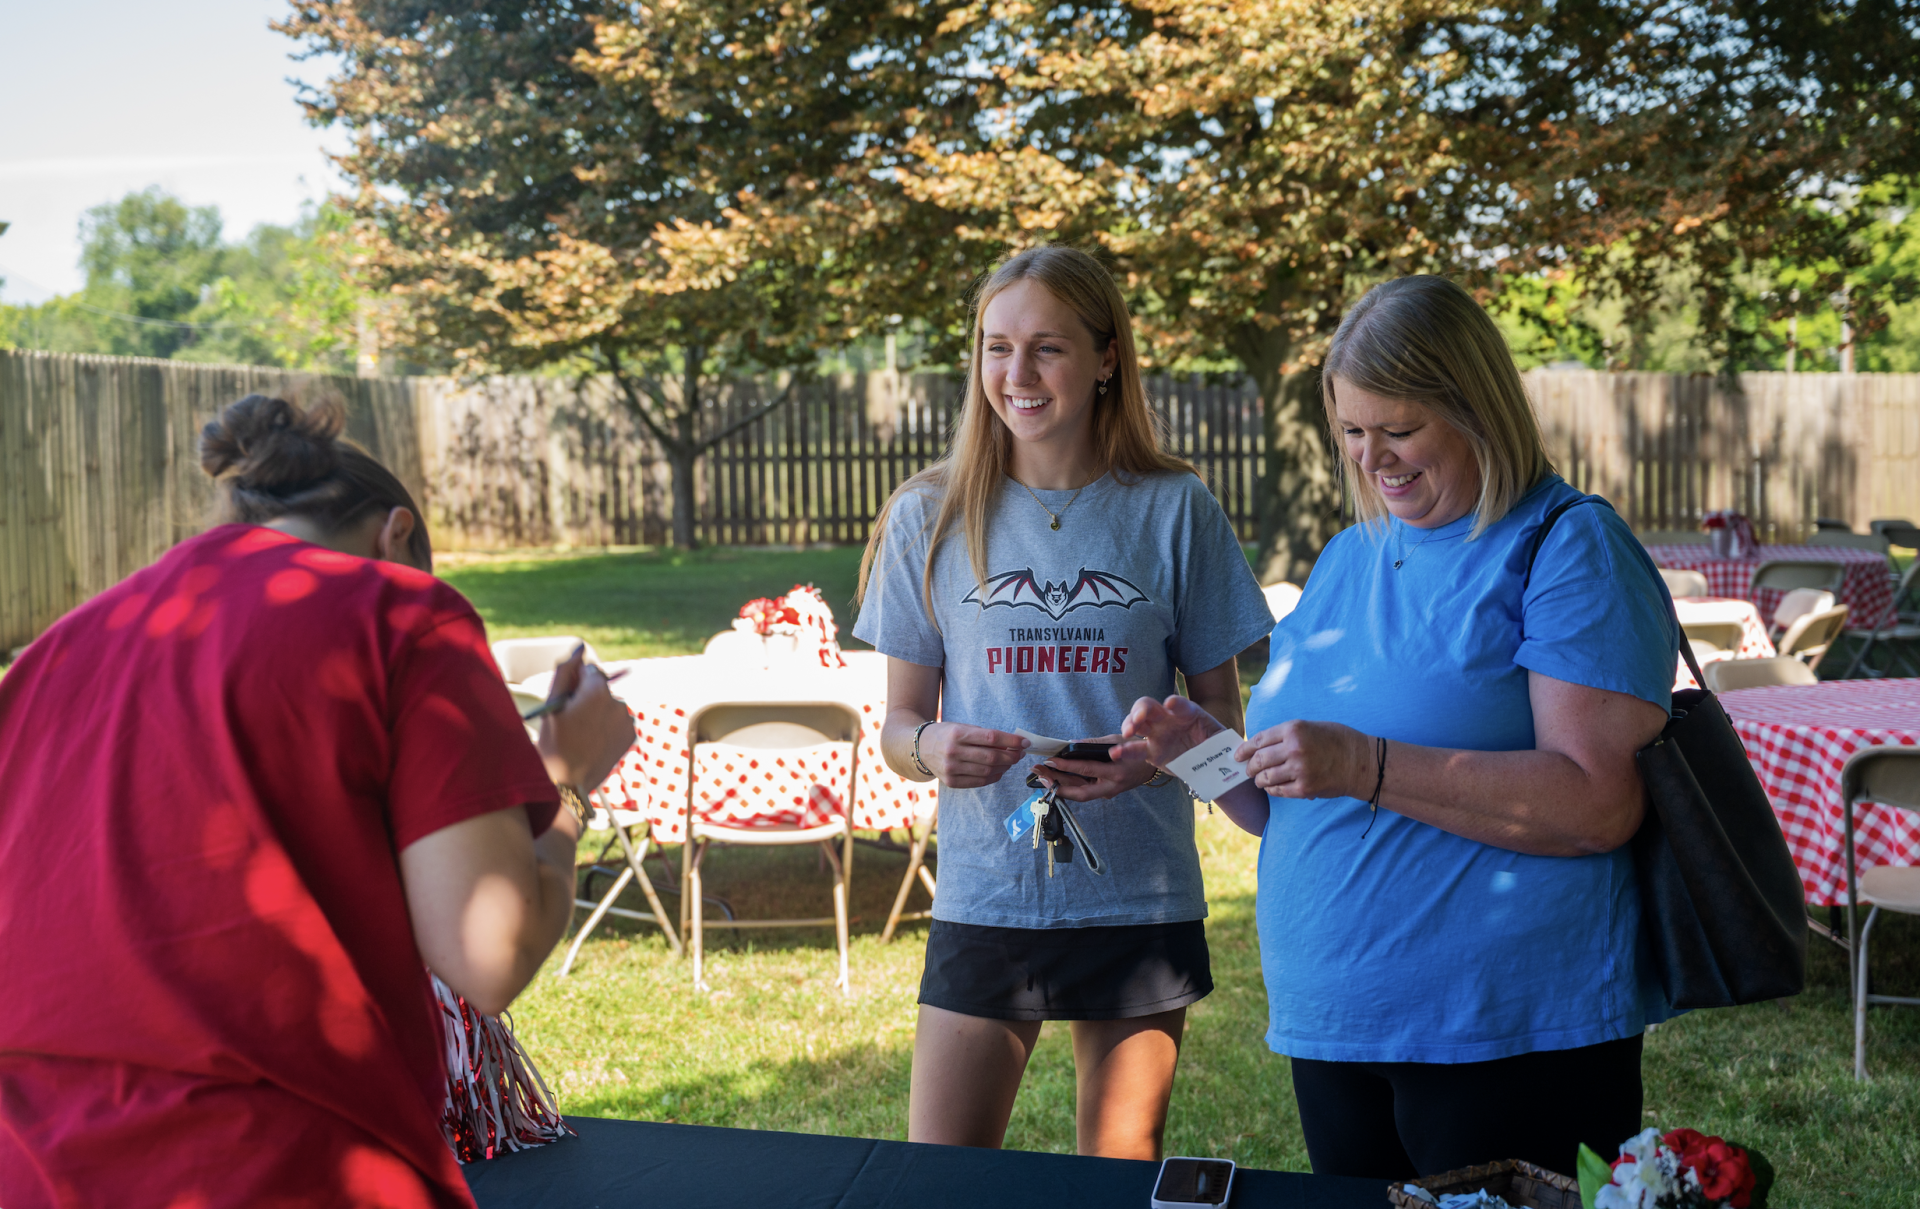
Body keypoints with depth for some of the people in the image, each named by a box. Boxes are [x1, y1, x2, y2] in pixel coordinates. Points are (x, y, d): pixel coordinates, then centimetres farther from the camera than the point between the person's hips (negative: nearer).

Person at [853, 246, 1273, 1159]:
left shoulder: (1174, 511, 0)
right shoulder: (930, 518, 2)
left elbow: (1221, 712, 5)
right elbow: (899, 725, 5)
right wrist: (932, 749, -18)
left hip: (1141, 902, 0)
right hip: (983, 900, 0)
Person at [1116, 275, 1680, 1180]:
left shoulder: (1568, 548, -8)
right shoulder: (1347, 560, 14)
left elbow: (1601, 802, -20)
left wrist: (1367, 767, -24)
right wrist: (1210, 750, -2)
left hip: (1513, 1037, -7)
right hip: (1332, 1029, 7)